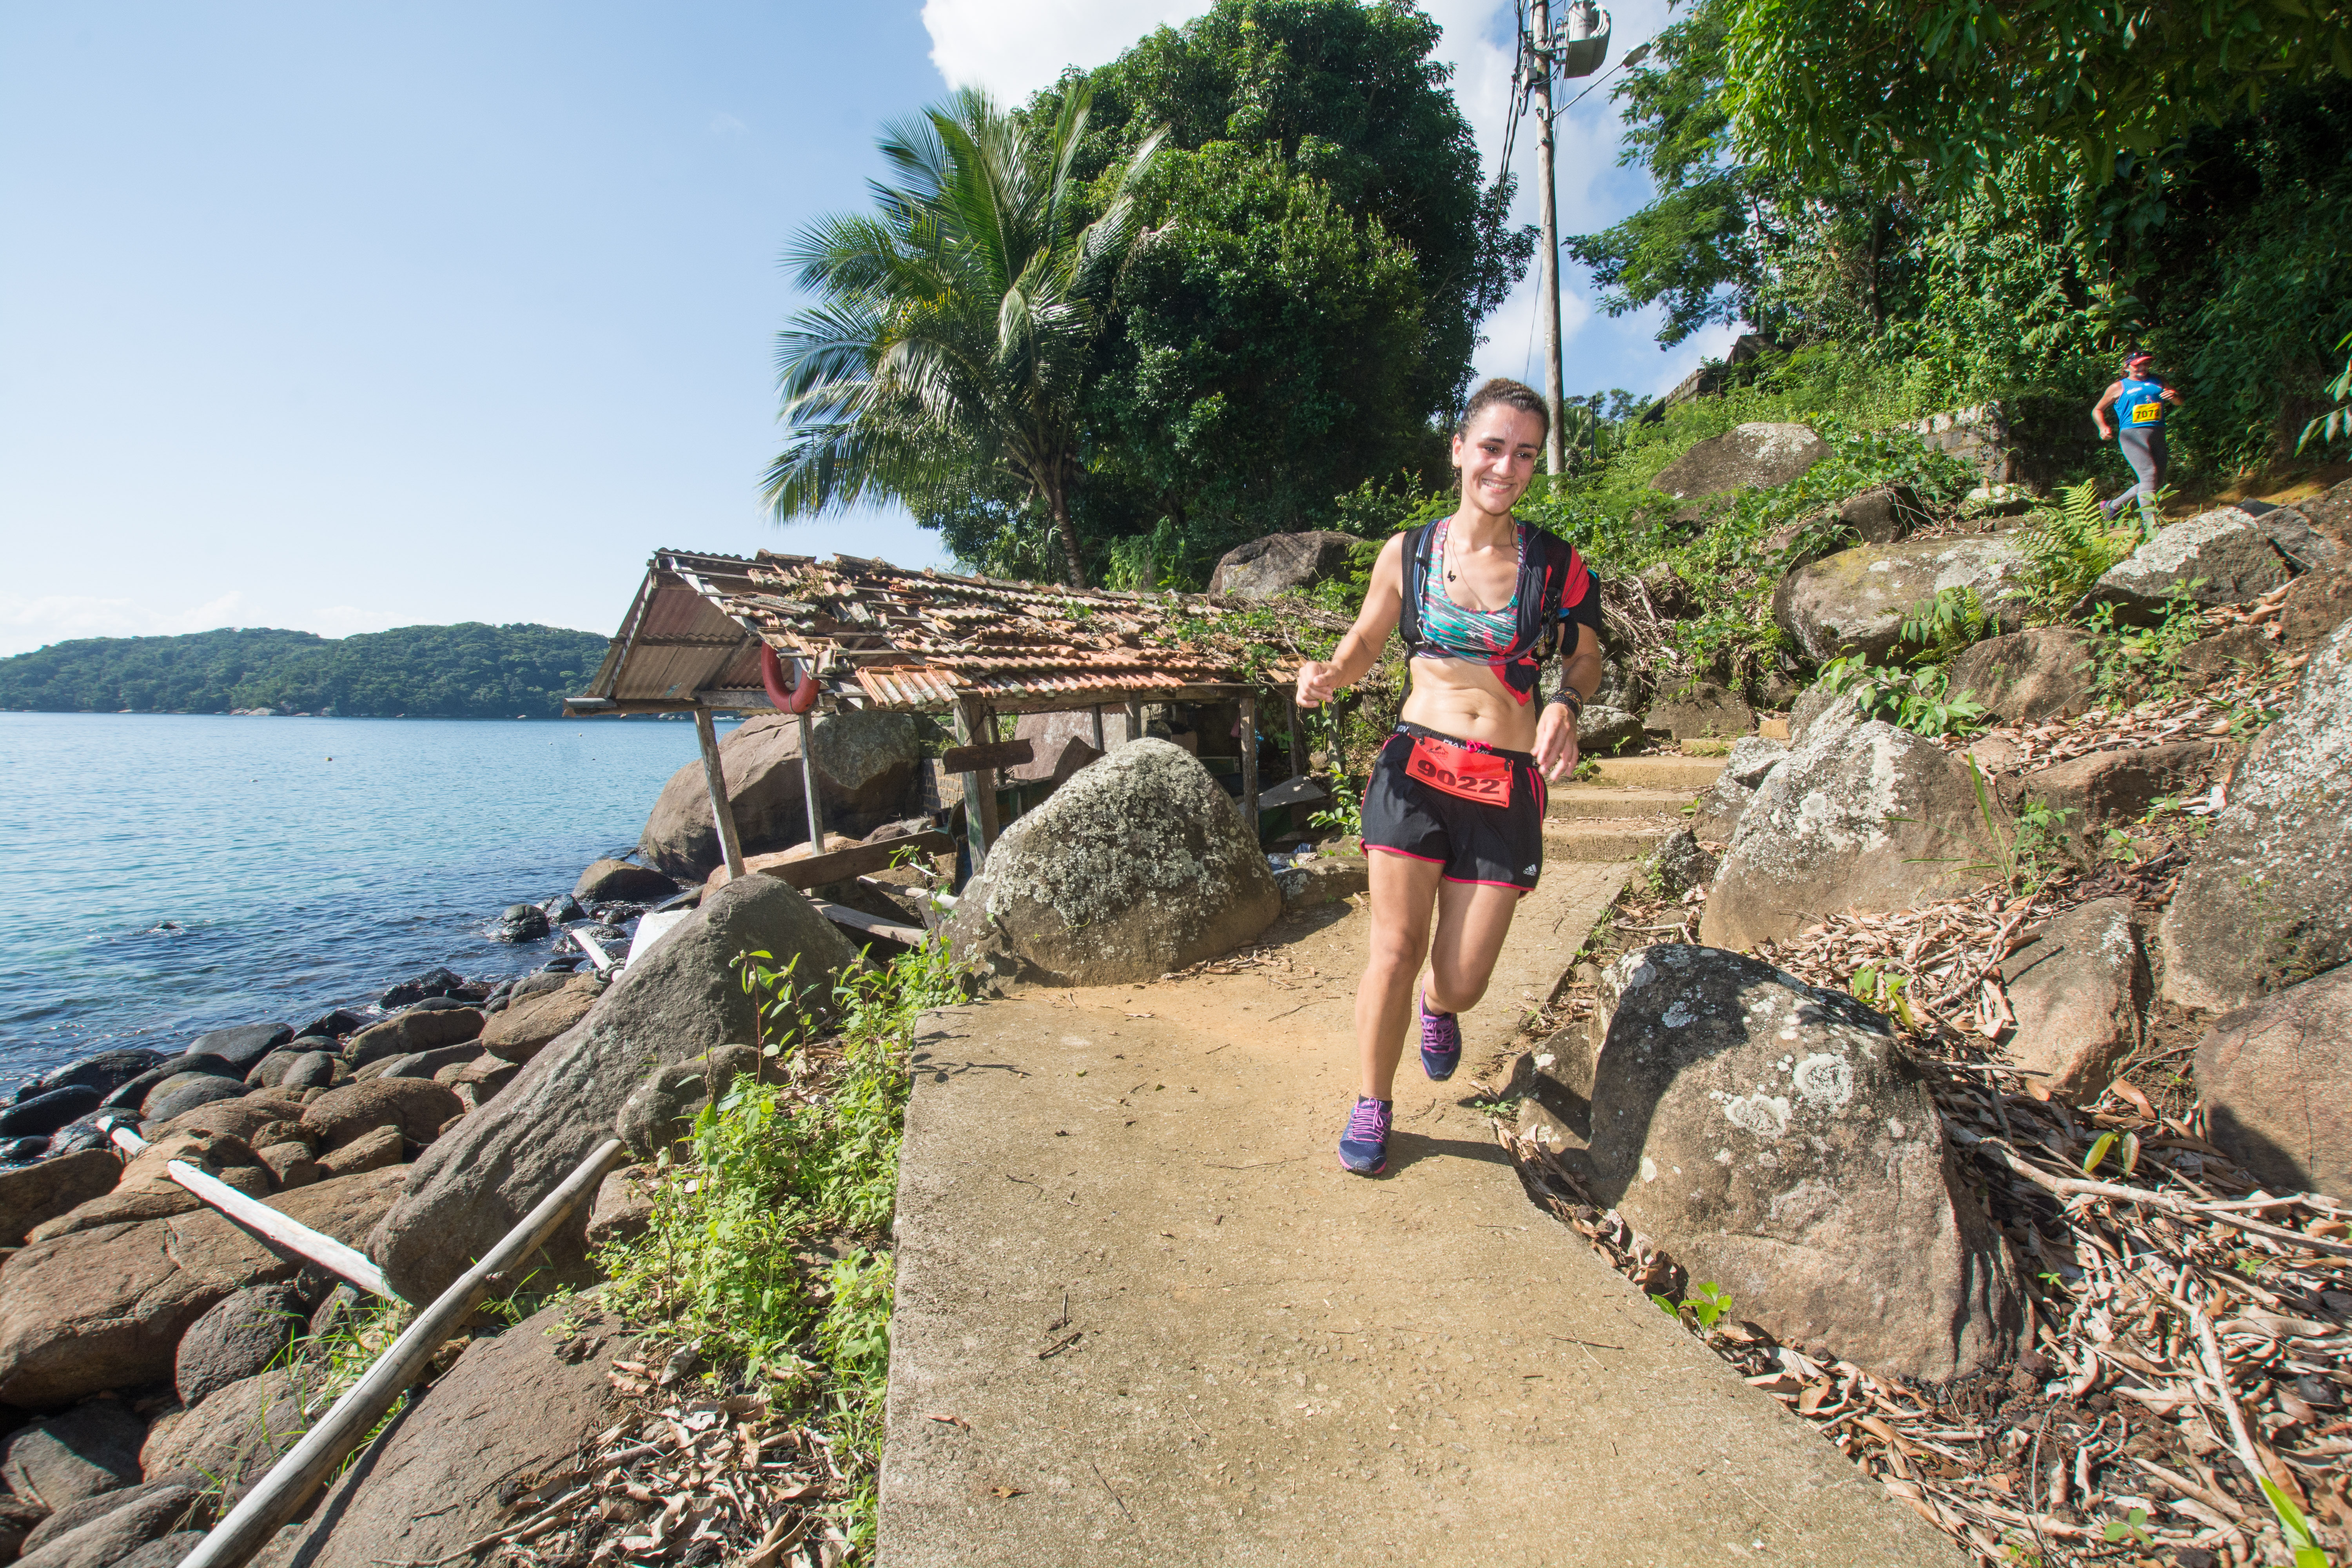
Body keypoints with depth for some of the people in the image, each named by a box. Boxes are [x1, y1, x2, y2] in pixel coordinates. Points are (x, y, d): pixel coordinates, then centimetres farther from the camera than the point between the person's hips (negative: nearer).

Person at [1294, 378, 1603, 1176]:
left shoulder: (1557, 567, 3)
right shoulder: (1407, 554, 3)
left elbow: (1586, 657, 17)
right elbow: (1364, 643, 15)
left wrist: (1565, 707, -5)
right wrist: (1327, 676, -8)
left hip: (1507, 788, 1)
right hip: (1416, 769, 0)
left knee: (1463, 982, 3)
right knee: (1394, 951, -5)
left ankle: (1438, 1009, 44)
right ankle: (1372, 1105, 20)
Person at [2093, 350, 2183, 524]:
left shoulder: (2157, 382, 20)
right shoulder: (2119, 388, 9)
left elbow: (2179, 402, 24)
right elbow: (2097, 410, 15)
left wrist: (2174, 395, -1)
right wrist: (2103, 427, -5)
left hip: (2157, 435, 6)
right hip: (2132, 435, -6)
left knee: (2157, 483, 5)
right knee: (2149, 473, -23)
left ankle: (2112, 506, 19)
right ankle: (2149, 522, -26)